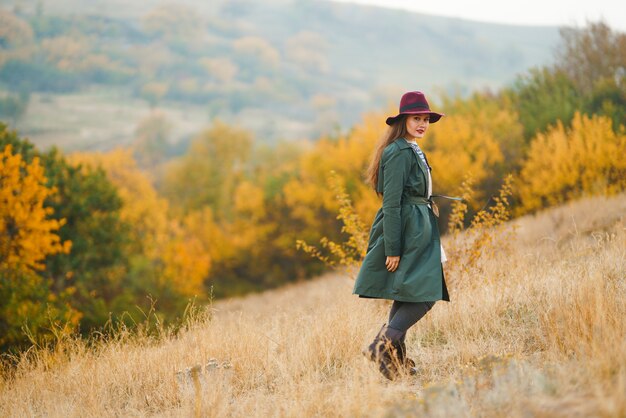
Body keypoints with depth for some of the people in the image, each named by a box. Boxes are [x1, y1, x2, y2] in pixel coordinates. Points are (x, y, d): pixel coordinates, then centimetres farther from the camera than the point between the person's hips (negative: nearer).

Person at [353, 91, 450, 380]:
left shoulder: (411, 151, 16)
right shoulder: (399, 153, -16)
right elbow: (391, 202, -20)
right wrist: (393, 248, -22)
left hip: (416, 230, 10)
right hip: (408, 233, -10)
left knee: (405, 296, 13)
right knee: (424, 295, -12)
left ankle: (397, 358, 18)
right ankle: (382, 346, -17)